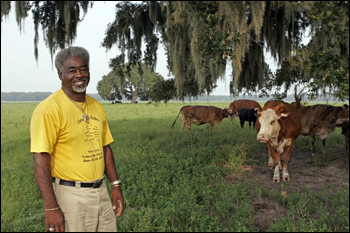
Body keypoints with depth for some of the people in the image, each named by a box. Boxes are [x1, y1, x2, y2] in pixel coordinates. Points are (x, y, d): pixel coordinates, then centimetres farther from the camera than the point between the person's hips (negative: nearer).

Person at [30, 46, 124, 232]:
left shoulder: (96, 106, 10)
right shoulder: (49, 109, -14)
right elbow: (40, 160, -18)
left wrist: (116, 186, 12)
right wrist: (51, 208, -22)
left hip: (100, 191, 7)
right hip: (70, 196, -7)